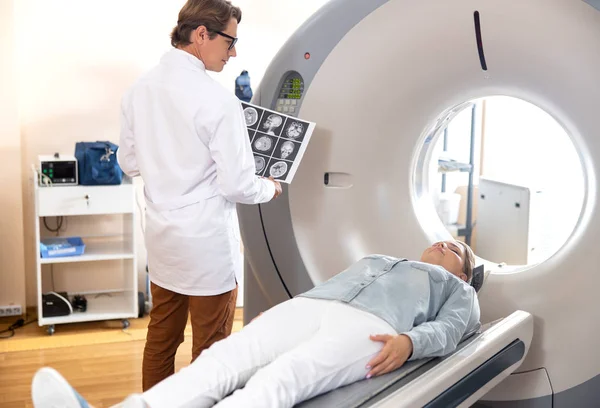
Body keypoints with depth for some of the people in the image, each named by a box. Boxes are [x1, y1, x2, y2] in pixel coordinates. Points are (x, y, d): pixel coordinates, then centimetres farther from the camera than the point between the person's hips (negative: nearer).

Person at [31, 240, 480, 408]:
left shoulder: (458, 291, 28)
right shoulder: (373, 260, 42)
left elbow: (451, 328, 7)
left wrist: (409, 342, -16)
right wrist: (273, 314, 13)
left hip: (368, 325, -6)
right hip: (307, 306, 6)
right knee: (219, 360, -24)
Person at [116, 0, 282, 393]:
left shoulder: (139, 90, 1)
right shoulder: (217, 99, -20)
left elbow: (129, 162, 10)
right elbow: (236, 185, -18)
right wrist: (270, 187, 2)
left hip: (162, 238, 7)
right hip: (207, 243, -7)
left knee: (161, 338, 19)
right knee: (210, 348, 9)